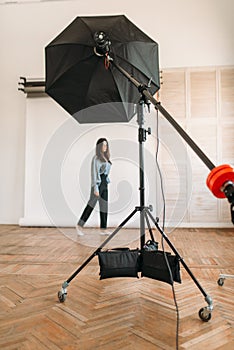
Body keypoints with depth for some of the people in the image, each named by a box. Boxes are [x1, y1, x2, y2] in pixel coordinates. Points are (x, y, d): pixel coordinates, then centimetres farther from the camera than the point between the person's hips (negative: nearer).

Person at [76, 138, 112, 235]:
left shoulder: (106, 157, 14)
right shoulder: (95, 158, -10)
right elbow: (93, 173, -16)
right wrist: (95, 188, -21)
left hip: (104, 184, 8)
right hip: (97, 184, -8)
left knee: (104, 205, 5)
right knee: (91, 204, -6)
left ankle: (103, 229, 9)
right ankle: (79, 225, 5)